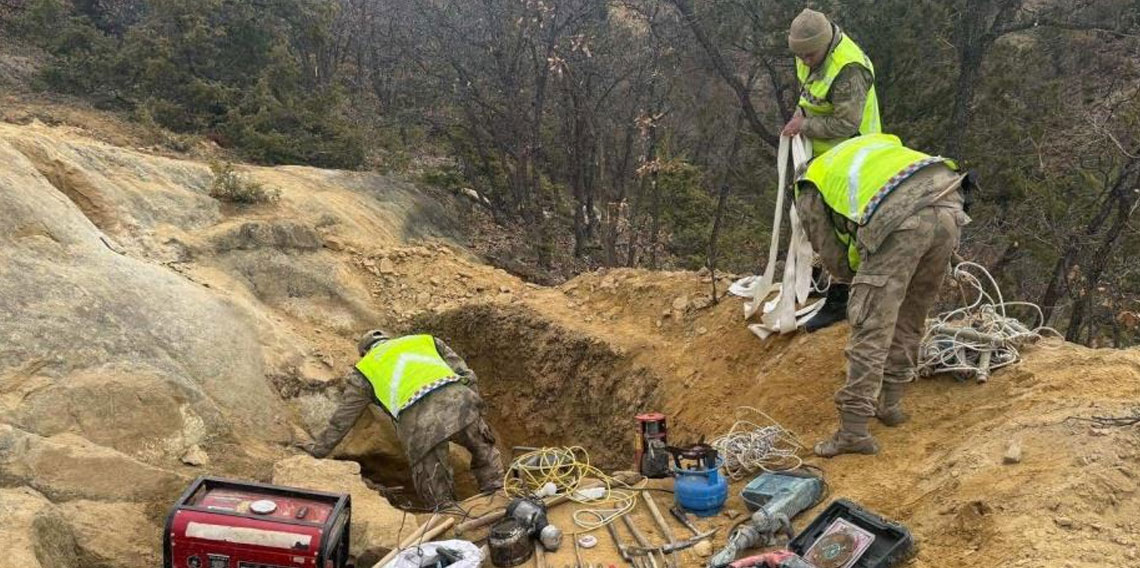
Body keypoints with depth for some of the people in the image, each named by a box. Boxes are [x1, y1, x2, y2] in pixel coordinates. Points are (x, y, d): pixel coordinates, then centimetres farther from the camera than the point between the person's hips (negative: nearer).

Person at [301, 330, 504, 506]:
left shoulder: (363, 371, 28)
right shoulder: (427, 341, 33)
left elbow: (342, 419, 32)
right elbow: (466, 374, 23)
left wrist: (319, 449, 44)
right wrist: (470, 408, 26)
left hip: (420, 422, -2)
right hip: (458, 399, 2)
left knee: (437, 493, 14)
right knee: (485, 455, 25)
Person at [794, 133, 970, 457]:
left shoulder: (809, 191, 24)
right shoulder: (876, 143, 40)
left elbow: (835, 260, 21)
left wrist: (865, 276, 42)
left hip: (900, 219, -6)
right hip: (949, 207, 6)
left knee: (872, 325, -1)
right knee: (910, 320, 20)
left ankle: (854, 430, -1)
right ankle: (889, 403, 30)